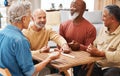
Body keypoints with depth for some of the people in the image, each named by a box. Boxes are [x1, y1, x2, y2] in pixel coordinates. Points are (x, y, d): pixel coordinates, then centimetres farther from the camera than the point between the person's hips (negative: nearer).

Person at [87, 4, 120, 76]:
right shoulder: (103, 29, 11)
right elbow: (95, 45, 16)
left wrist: (99, 53, -23)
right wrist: (91, 49, -5)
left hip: (114, 67, -5)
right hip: (98, 65, 5)